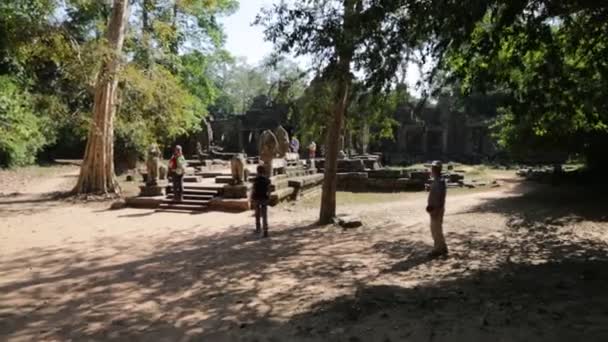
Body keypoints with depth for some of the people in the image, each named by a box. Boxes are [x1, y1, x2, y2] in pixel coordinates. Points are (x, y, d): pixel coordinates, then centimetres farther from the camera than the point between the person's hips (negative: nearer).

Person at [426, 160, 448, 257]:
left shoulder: (440, 182, -18)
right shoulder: (436, 181, 13)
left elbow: (440, 198, -22)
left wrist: (436, 210, -23)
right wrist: (430, 206, 14)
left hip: (437, 210, -10)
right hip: (434, 209, 10)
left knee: (436, 229, -3)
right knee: (435, 229, 16)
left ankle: (438, 250, 6)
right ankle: (442, 248, 24)